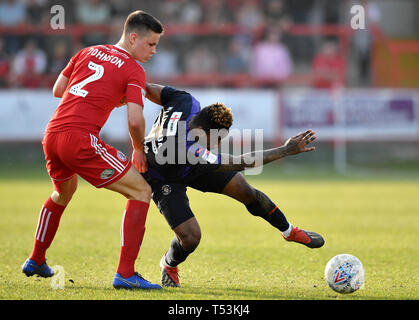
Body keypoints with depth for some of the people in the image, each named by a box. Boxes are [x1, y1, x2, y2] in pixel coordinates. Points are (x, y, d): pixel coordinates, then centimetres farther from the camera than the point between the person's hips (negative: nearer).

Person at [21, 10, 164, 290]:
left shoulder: (88, 52, 19)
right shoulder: (133, 71, -1)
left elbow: (58, 90, 23)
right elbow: (135, 120, -11)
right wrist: (139, 150, 8)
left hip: (51, 135, 8)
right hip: (81, 139, -8)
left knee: (63, 193, 36)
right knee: (141, 191, 0)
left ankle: (36, 261, 45)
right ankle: (125, 274, -10)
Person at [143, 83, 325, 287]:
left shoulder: (187, 102, -30)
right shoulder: (191, 151, -47)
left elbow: (147, 89, -12)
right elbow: (242, 163, -44)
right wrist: (286, 150, -42)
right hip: (162, 179, -7)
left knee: (243, 189, 0)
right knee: (190, 237, -19)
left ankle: (289, 231, 22)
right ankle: (169, 265, 18)